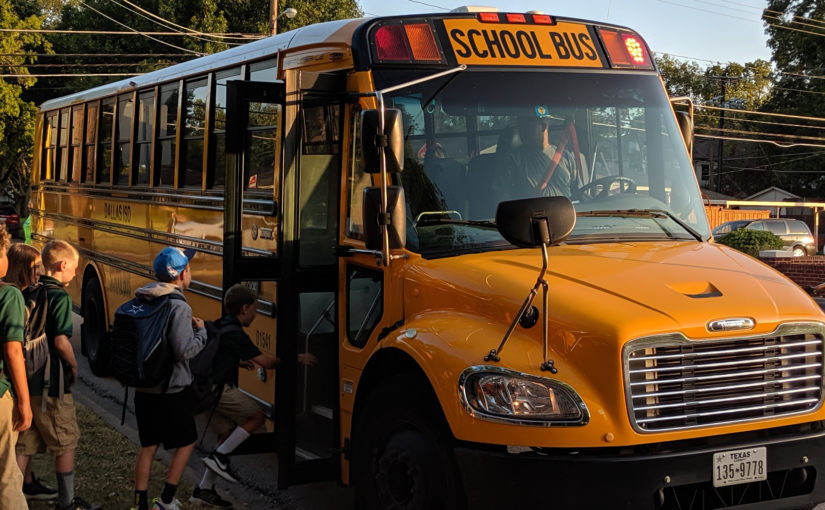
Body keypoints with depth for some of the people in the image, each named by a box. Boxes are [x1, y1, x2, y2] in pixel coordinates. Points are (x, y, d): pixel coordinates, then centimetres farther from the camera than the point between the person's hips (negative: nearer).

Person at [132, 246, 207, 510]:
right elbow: (184, 350, -25)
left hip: (143, 388, 6)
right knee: (186, 443, 13)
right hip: (172, 390, -6)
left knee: (148, 446, 15)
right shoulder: (178, 307, -20)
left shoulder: (141, 301, 3)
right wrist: (200, 331, -7)